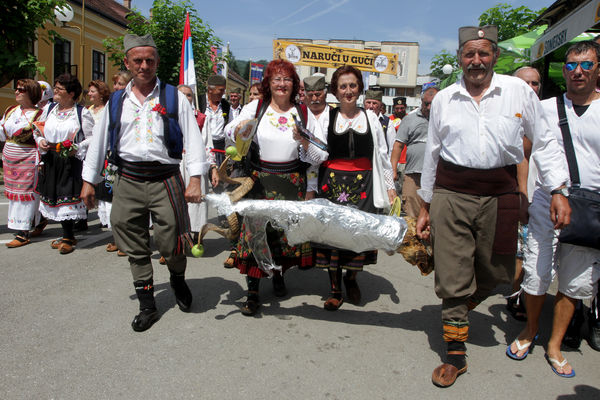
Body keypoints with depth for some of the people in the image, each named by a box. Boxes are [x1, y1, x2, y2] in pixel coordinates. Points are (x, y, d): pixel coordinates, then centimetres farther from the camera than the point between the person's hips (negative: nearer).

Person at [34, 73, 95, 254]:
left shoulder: (82, 112, -5)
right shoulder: (50, 109, 13)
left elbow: (92, 137, -8)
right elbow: (39, 130, 20)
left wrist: (77, 148, -21)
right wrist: (40, 141, 0)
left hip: (72, 162, -6)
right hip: (51, 162, 6)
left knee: (68, 197, -5)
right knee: (55, 197, 9)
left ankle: (68, 238, 8)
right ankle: (68, 236, 23)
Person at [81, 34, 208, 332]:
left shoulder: (174, 98, 2)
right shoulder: (116, 101, 12)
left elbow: (193, 138, -4)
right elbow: (99, 141, 17)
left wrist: (195, 180, -13)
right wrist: (89, 180, 16)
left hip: (165, 180, -3)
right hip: (128, 181, 3)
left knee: (171, 244, -2)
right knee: (135, 249, 8)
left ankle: (178, 280, 32)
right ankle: (147, 306, 23)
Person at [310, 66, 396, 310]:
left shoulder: (370, 117, 9)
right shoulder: (327, 117, 5)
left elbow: (382, 154, 11)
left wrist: (389, 185, 9)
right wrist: (305, 142, -17)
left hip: (363, 184, 1)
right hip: (332, 182, -1)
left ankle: (351, 278, 27)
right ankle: (335, 290, 17)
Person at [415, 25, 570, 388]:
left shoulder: (519, 91, 3)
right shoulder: (443, 99, 7)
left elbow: (545, 142, 8)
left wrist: (558, 190, -1)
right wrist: (426, 207, 13)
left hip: (499, 194, 1)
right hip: (451, 194, 0)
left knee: (497, 271, 11)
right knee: (452, 278, 1)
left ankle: (462, 307, 44)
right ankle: (456, 355, 17)